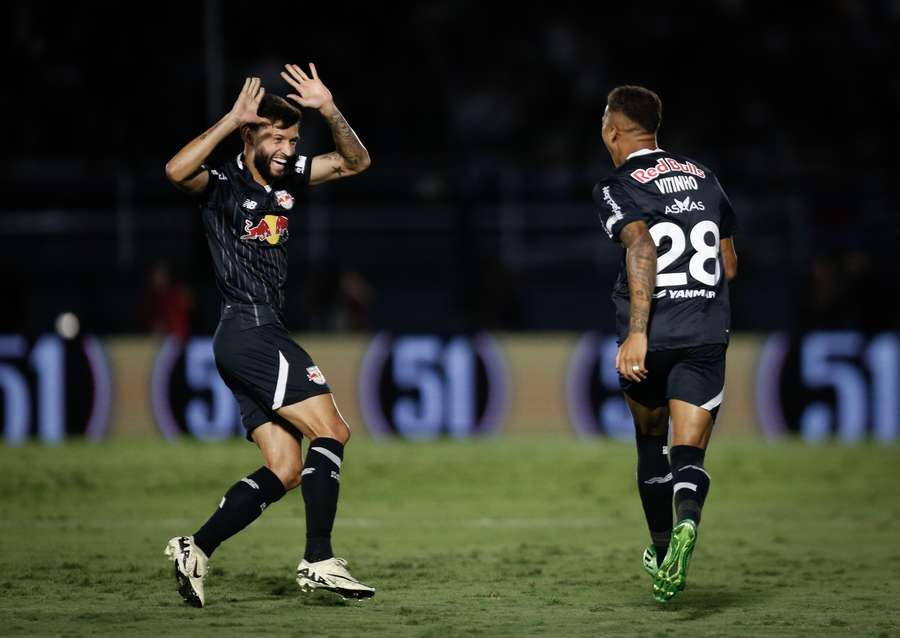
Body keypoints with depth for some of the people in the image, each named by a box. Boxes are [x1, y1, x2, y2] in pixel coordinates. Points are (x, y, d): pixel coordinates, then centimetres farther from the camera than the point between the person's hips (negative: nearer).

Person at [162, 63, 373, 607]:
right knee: (332, 432, -15)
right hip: (249, 332, -9)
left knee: (286, 470, 2)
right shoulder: (222, 186, -7)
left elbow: (354, 162, 18)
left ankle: (197, 549, 1)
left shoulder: (287, 179, 14)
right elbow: (177, 170, -29)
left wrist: (329, 110, 1)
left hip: (267, 334, 9)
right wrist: (232, 119, -29)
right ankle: (319, 561, -18)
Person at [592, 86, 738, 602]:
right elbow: (730, 266, 20)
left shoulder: (618, 188, -2)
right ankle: (686, 521, -34)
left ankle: (662, 548, 26)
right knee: (689, 453, -4)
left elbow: (642, 247, -20)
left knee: (652, 439, 20)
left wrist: (636, 333, -25)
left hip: (649, 340, -2)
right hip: (708, 335, 2)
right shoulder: (703, 178, 15)